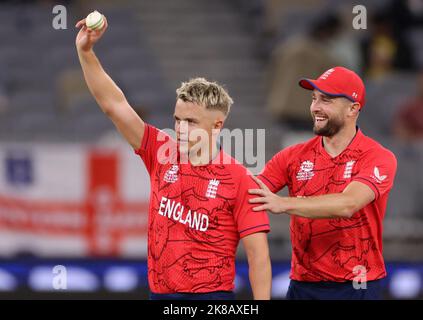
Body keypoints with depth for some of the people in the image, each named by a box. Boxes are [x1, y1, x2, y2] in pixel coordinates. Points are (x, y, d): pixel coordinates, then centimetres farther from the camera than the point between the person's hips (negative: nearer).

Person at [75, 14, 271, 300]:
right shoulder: (162, 155, 5)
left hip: (210, 296, -4)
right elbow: (114, 105, 4)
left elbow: (258, 255, -9)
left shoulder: (239, 180, -8)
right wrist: (86, 51, -5)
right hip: (159, 293, 4)